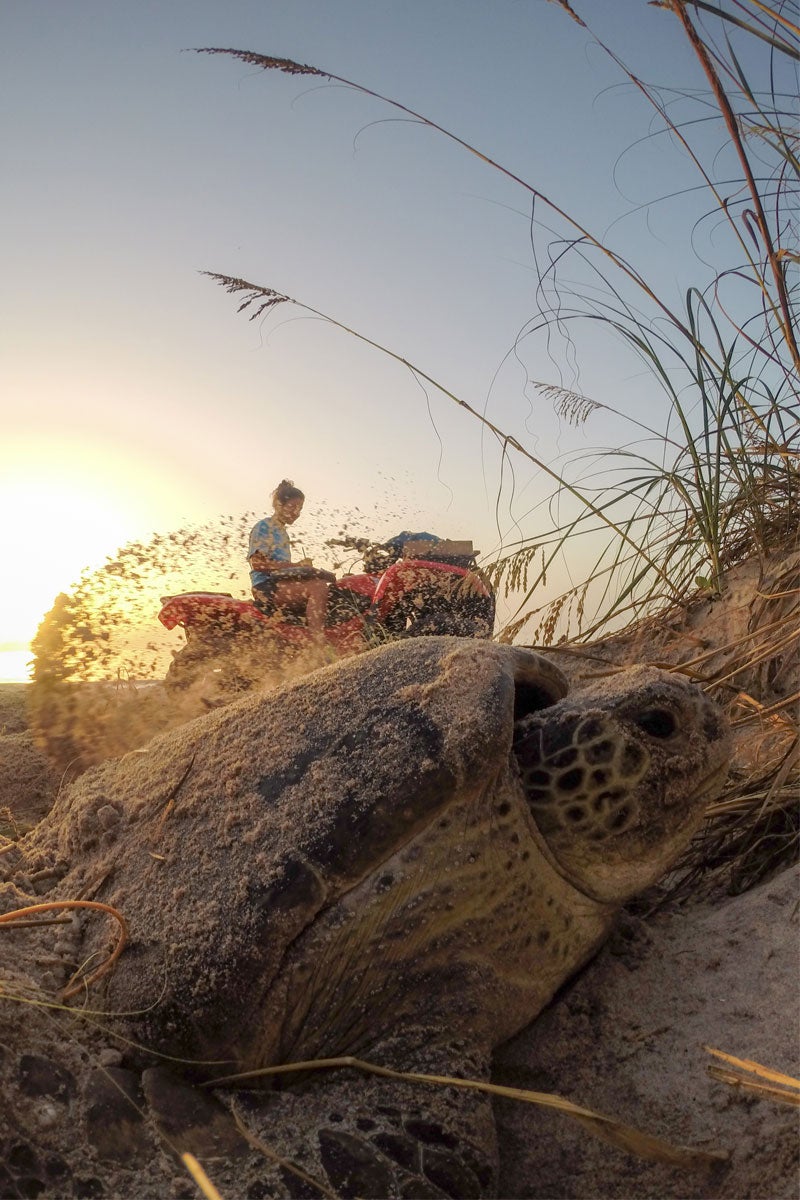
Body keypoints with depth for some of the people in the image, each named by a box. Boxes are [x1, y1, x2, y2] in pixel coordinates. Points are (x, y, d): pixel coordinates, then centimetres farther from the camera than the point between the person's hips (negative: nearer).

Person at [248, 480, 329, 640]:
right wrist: (295, 565, -19)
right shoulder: (264, 527, -3)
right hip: (266, 586, -9)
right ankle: (317, 642, -33)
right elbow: (257, 562, -16)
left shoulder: (282, 532, 25)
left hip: (281, 582, 9)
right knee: (318, 587, -28)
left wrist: (302, 567, 3)